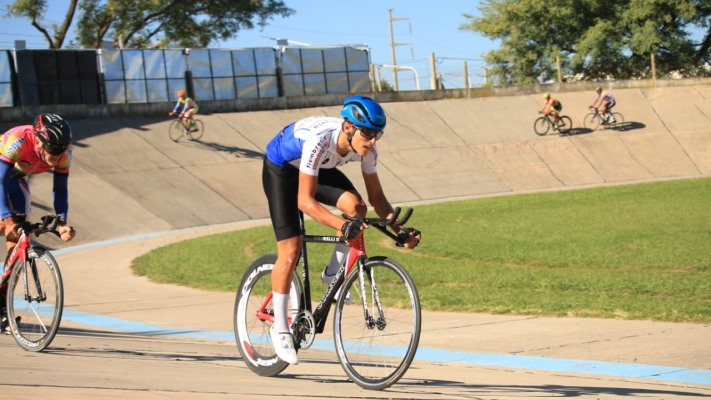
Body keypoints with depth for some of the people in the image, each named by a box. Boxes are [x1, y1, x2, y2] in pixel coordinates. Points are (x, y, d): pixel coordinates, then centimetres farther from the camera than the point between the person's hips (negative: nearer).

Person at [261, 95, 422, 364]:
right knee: (290, 249, -12)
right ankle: (279, 327, 1)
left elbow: (376, 197, -13)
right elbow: (305, 201, -42)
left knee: (355, 206, -23)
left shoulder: (366, 149, -23)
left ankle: (333, 273, -2)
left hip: (318, 169, 5)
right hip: (280, 168, -5)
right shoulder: (319, 140, -41)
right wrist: (343, 226, -54)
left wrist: (399, 230, -28)